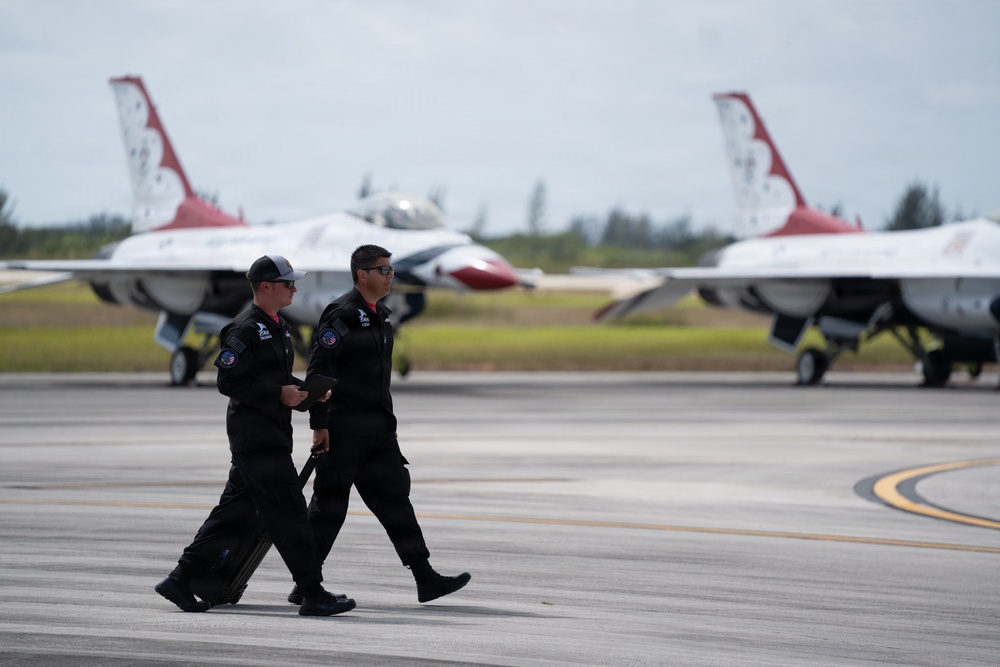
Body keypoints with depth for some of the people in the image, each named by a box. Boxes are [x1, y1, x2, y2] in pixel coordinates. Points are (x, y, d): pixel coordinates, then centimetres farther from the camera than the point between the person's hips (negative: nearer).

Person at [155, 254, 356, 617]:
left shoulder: (278, 327, 18)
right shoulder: (246, 329, -13)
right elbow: (228, 381, -18)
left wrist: (306, 391, 10)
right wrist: (279, 394, -20)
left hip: (272, 434, 10)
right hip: (254, 434, -10)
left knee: (233, 510, 12)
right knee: (288, 511, -10)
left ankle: (180, 580, 17)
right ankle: (313, 594, -9)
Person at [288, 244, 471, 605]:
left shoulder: (379, 316, 15)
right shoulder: (341, 315, -13)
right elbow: (318, 370, -16)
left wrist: (389, 421, 22)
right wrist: (319, 424, -20)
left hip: (377, 427, 8)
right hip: (343, 427, -8)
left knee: (394, 497, 3)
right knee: (329, 505, -2)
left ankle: (425, 578, 1)